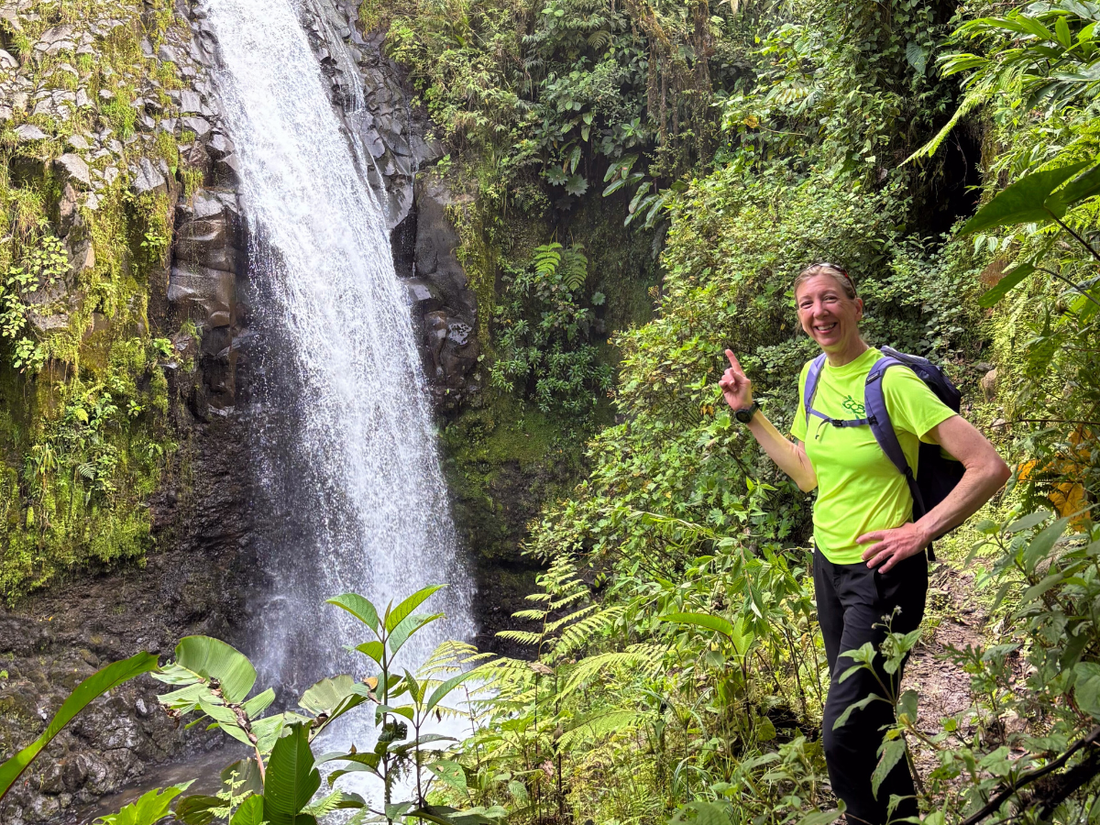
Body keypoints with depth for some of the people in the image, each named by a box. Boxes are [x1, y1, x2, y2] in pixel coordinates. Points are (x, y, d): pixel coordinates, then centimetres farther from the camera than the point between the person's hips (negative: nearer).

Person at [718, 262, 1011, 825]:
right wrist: (749, 413, 11)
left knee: (844, 737, -9)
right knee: (868, 717, 22)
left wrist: (920, 532, -19)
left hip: (882, 571, -7)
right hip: (829, 562, 8)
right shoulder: (813, 376, 4)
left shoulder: (892, 382, -19)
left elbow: (990, 468, -21)